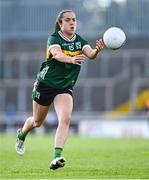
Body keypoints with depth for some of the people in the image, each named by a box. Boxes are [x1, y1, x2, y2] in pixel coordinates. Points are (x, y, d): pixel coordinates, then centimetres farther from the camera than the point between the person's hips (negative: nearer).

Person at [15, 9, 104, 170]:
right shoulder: (53, 39, -15)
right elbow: (57, 54, -37)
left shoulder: (79, 41, -3)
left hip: (65, 88, 2)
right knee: (37, 122, 14)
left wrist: (96, 51, -47)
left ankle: (57, 157, -27)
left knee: (65, 119, -21)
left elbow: (90, 54, -23)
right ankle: (21, 135, 48)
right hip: (45, 84, -2)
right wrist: (71, 59, -57)